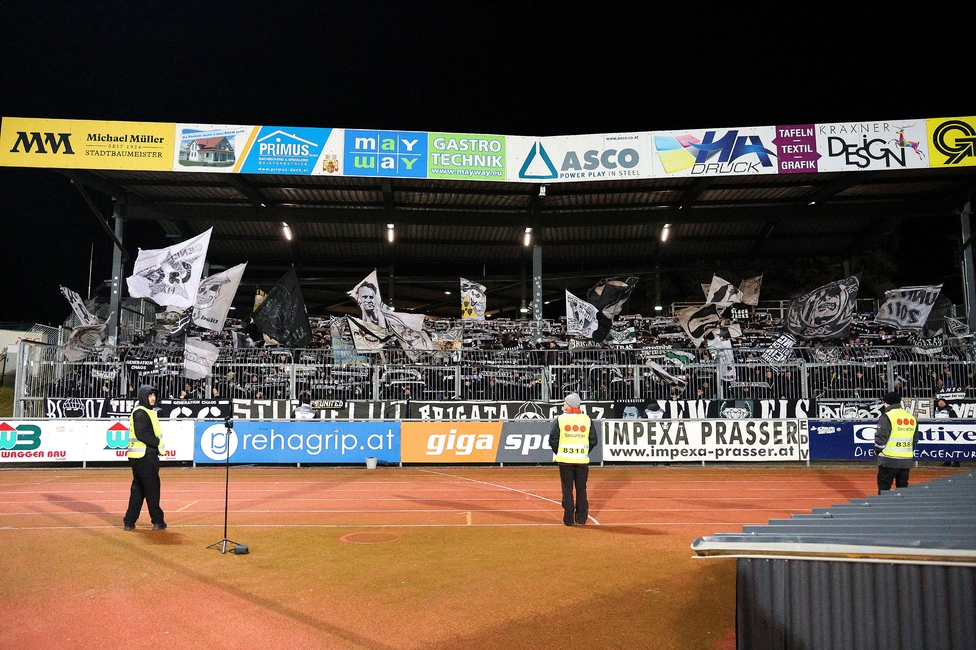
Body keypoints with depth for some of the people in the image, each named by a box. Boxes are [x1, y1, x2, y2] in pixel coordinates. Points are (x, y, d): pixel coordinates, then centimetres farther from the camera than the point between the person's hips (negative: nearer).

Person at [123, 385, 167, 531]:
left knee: (138, 489, 13)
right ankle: (157, 521, 7)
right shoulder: (141, 412, -12)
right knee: (152, 488, -1)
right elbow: (142, 434, -23)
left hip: (142, 456, 10)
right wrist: (158, 443, -17)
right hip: (145, 456, -10)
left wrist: (156, 444, 7)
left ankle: (129, 521, 16)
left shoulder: (146, 411, 19)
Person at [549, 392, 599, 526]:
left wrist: (558, 453, 9)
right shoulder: (587, 420, 2)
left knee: (567, 490, 4)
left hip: (565, 459, -2)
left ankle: (569, 519, 5)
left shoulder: (560, 419, -4)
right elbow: (593, 441, 2)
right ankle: (581, 519, 12)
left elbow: (553, 440, -6)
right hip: (582, 459, 2)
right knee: (581, 489, 9)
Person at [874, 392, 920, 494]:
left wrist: (877, 450, 3)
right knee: (903, 488, 13)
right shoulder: (912, 418, 11)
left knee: (884, 489, 1)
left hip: (889, 460, -6)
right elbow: (915, 439, 16)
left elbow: (881, 437, -13)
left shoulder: (887, 417, -11)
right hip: (907, 460, 6)